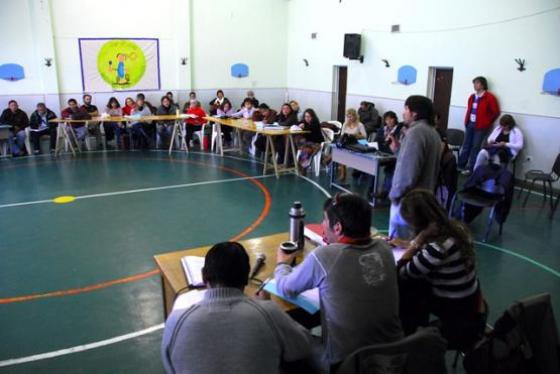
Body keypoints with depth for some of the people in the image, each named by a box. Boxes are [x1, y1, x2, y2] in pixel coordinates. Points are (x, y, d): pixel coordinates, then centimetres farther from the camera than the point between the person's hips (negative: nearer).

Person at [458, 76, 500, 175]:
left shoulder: (489, 97, -9)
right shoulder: (472, 97, 12)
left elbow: (496, 112, -7)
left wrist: (486, 123, -4)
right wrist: (466, 121, 11)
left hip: (480, 127, -6)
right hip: (469, 124, 6)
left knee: (475, 148, -2)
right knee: (466, 146, 10)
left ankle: (470, 168, 3)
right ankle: (460, 165, 17)